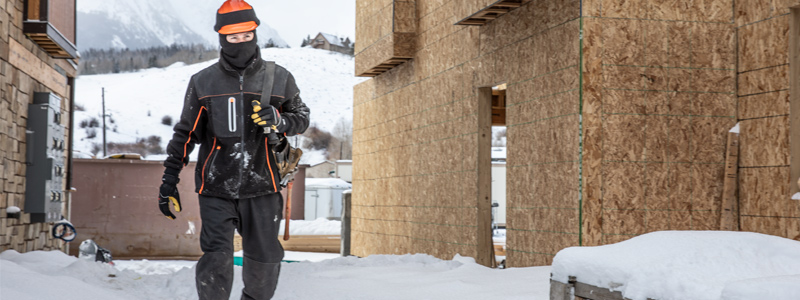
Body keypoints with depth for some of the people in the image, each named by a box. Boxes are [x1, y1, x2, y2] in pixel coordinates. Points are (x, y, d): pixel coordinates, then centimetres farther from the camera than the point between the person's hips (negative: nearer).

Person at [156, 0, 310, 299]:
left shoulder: (279, 78, 4)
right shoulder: (203, 82, 5)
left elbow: (302, 118, 13)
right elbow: (185, 134, 11)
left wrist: (278, 120, -11)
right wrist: (168, 181, 8)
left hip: (262, 188, 1)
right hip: (215, 188, -1)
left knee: (264, 260, 8)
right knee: (216, 261, -12)